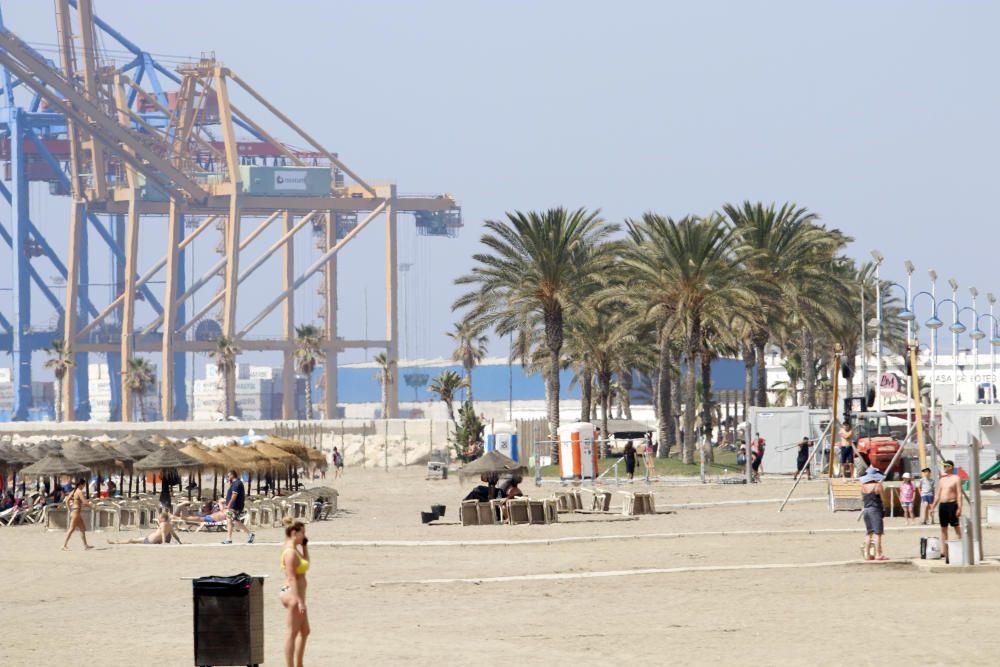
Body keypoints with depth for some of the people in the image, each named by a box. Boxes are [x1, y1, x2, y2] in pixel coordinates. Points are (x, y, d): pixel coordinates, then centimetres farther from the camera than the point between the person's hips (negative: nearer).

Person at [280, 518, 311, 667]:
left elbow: (305, 563, 29)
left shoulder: (294, 549, 12)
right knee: (293, 633, -6)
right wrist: (299, 600, -25)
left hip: (296, 595, 11)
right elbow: (292, 578, -23)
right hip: (293, 594, -11)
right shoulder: (290, 553, -18)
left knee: (304, 631, 18)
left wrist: (304, 546, 17)